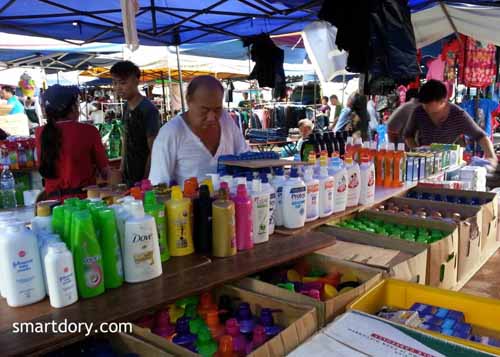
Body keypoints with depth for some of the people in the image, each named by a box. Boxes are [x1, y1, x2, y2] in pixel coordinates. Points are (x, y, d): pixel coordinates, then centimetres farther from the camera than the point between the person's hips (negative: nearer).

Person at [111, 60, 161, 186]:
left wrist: (146, 180, -17)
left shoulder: (148, 110, -15)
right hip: (129, 175, 7)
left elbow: (153, 150, -16)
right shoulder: (126, 108, 7)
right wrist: (122, 168, 12)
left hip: (144, 176, -7)